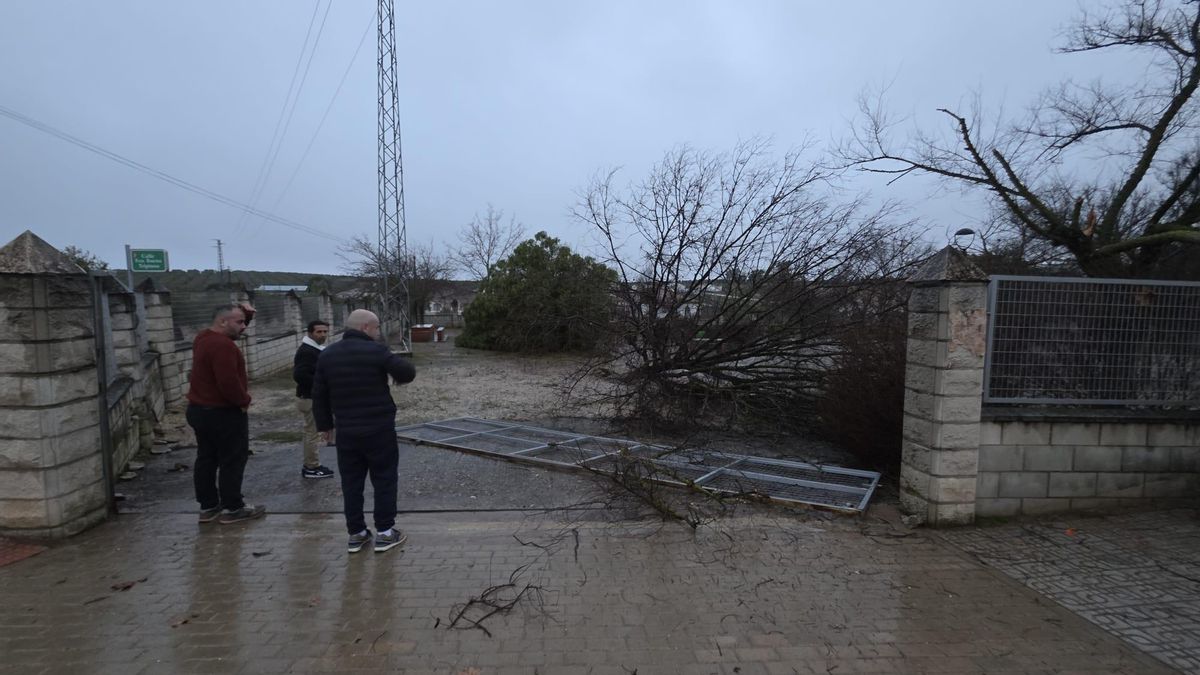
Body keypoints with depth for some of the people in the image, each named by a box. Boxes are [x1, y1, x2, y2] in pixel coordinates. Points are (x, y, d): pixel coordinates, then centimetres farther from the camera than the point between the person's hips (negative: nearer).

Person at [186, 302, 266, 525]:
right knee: (232, 461, 1)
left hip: (199, 409, 10)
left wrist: (245, 313, 4)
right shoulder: (222, 345, -23)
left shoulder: (205, 337, 9)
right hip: (223, 413, -10)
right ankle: (232, 508, 8)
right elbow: (229, 383, -29)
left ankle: (208, 506, 24)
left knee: (206, 459, 15)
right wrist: (245, 400, -12)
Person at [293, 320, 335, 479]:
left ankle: (309, 465, 28)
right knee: (312, 433, -2)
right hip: (310, 399, -11)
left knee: (310, 432, 18)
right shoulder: (307, 351, -20)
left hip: (315, 397, 11)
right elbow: (299, 375, -30)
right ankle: (312, 468, 8)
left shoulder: (316, 349, 13)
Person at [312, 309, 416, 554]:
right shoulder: (376, 351, -12)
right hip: (379, 429, -5)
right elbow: (408, 373, -11)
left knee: (351, 483, 13)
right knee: (384, 479, 6)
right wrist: (397, 369, 13)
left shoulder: (327, 355, 6)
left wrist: (324, 424, 18)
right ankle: (385, 533, 11)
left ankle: (356, 534, 20)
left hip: (346, 431, 5)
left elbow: (319, 394, 9)